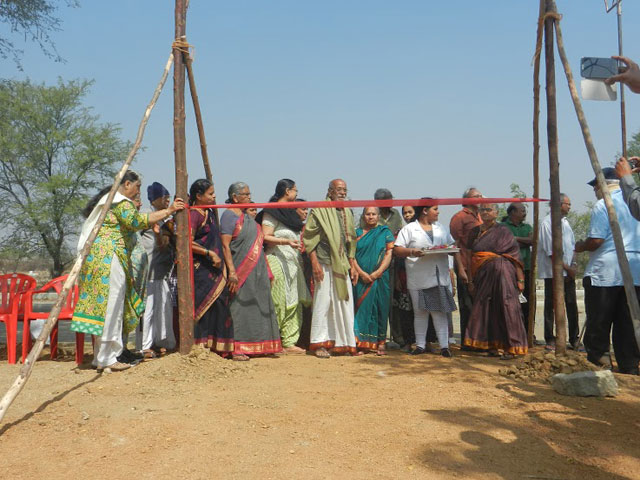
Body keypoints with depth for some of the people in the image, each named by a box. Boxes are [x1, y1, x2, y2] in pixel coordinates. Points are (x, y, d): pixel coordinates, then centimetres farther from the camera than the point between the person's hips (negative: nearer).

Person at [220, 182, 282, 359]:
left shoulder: (246, 216, 17)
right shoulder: (229, 215, -9)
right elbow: (225, 245, -16)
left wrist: (266, 272, 18)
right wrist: (232, 271, -24)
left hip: (257, 271, 9)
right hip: (242, 272, -9)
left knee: (260, 307, 11)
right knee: (240, 308, -6)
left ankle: (258, 346, 19)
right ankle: (237, 349, -1)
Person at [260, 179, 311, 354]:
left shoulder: (291, 212, 21)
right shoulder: (271, 212, -5)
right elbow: (266, 237, -14)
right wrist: (286, 241, -23)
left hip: (293, 262, 9)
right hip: (278, 261, -9)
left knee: (294, 304, 5)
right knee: (278, 304, -8)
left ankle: (289, 343, 9)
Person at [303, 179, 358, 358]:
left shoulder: (347, 212, 16)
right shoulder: (320, 210, -4)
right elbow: (309, 238, -9)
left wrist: (352, 266, 15)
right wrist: (315, 263, -16)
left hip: (342, 264, 6)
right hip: (325, 263, -6)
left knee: (344, 302, 8)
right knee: (323, 301, -4)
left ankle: (343, 342, 18)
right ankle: (319, 343, 6)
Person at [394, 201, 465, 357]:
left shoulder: (441, 228, 17)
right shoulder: (409, 229, 2)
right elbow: (397, 249, -4)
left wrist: (460, 267, 7)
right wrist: (411, 252, -22)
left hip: (440, 277, 3)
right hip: (419, 279, -3)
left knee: (439, 311, 0)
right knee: (420, 312, 5)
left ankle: (444, 346, 4)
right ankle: (420, 345, 15)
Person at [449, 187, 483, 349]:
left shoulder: (480, 218, 19)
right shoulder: (459, 217, -4)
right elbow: (455, 244, -10)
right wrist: (460, 268, -17)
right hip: (466, 268, -7)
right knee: (468, 307, -2)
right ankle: (466, 342, 6)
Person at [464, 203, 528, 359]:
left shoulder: (503, 231, 1)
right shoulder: (475, 232, 15)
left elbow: (515, 256, -3)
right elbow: (471, 257, 15)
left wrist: (520, 279, -10)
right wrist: (471, 280, 11)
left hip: (502, 273, -5)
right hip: (482, 276, 5)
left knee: (505, 308, -7)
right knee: (487, 310, 5)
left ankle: (511, 347, -2)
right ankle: (492, 346, 14)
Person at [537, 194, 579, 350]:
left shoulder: (565, 222, 15)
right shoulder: (547, 223, -9)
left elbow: (572, 245, 16)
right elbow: (551, 251, -14)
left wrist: (573, 266, 2)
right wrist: (566, 267, -12)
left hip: (568, 272, 7)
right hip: (553, 271, -7)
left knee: (572, 304, 8)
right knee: (550, 305, 1)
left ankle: (574, 338, 17)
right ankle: (550, 340, 9)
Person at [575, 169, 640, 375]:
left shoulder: (602, 205, -8)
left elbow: (595, 240, -15)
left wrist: (580, 246, 4)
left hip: (605, 270, -6)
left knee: (598, 319, 5)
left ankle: (595, 356, 12)